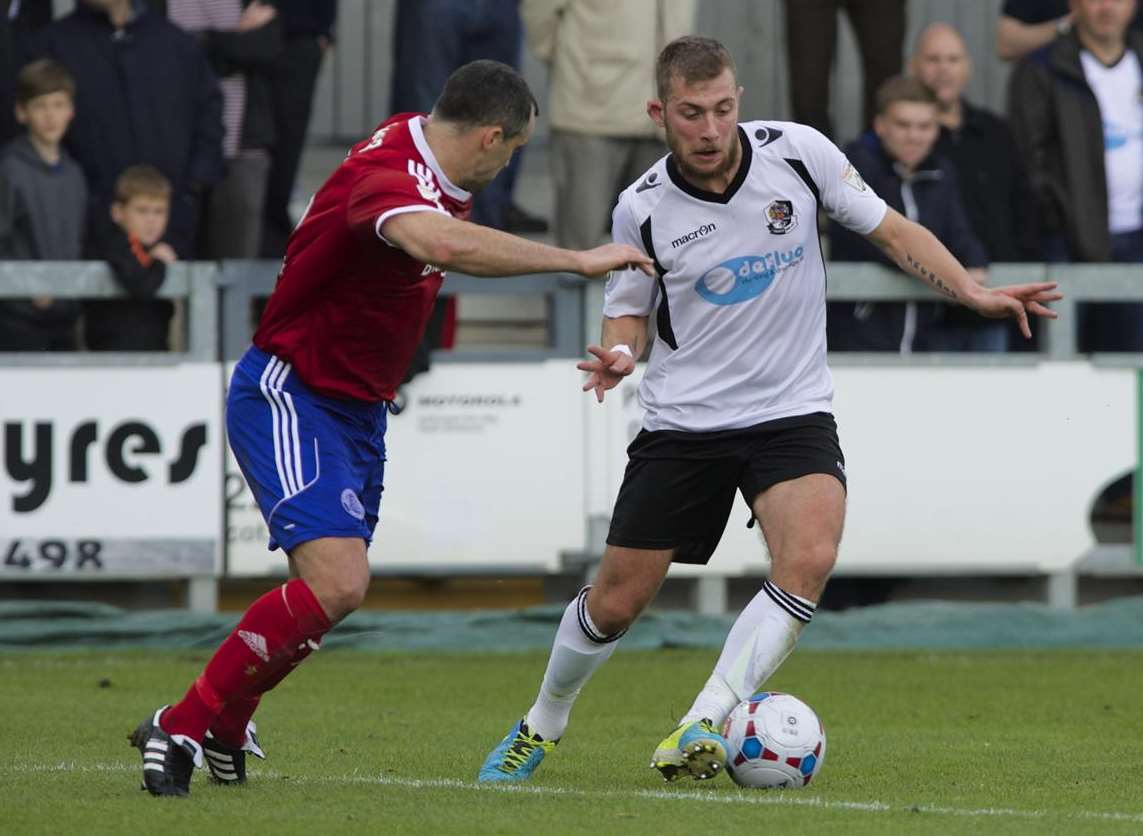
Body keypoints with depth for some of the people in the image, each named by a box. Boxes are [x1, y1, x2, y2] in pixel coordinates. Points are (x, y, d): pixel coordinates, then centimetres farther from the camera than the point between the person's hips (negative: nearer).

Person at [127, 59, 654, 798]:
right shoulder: (387, 175, -28)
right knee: (338, 580, -24)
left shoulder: (422, 147, 2)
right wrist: (579, 260, -44)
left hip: (359, 409, 10)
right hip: (291, 397, -10)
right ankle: (181, 729, -13)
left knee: (336, 586, 16)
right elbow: (444, 244, -50)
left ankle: (224, 731, 37)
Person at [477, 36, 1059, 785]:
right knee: (616, 602, 3)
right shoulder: (642, 209, -8)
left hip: (792, 413, 0)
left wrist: (974, 292, -8)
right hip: (682, 425, 0)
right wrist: (618, 355, -16)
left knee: (809, 559, -28)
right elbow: (629, 312, 7)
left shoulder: (798, 152, -9)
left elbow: (893, 231, 3)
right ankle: (542, 727, 31)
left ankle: (702, 729, -24)